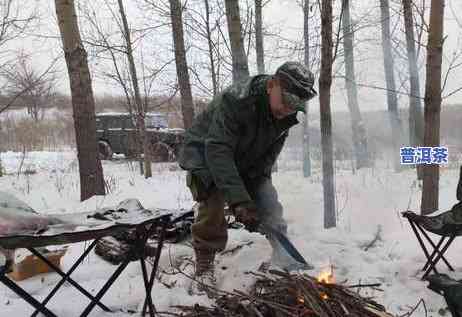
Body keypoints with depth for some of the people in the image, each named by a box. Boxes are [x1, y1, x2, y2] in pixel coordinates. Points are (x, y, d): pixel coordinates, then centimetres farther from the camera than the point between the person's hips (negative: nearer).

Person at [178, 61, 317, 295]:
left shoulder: (285, 117, -13)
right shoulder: (235, 100, -35)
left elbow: (265, 162, -9)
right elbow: (217, 150, -41)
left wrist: (255, 199, -18)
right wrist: (239, 199, -46)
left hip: (244, 163, 6)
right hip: (204, 155, -5)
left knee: (271, 206, -5)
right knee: (214, 200, -27)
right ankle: (204, 263, -7)